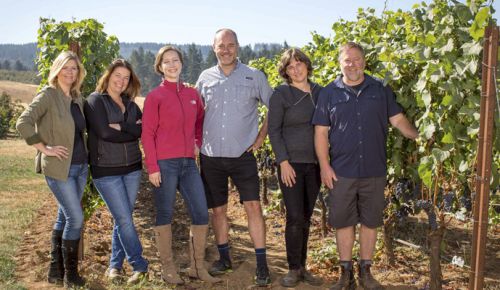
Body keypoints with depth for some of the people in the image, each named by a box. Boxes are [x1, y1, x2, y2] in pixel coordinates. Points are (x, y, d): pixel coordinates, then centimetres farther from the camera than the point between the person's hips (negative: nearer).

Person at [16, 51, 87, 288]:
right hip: (58, 168, -7)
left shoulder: (78, 100, 10)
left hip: (80, 167, 7)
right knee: (76, 218, -7)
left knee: (64, 217, 13)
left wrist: (87, 154, 9)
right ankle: (70, 274, 9)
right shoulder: (48, 95, -10)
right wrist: (45, 148, -17)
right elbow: (23, 123, -18)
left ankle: (56, 270, 26)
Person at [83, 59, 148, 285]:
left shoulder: (130, 104, 12)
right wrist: (131, 130, -7)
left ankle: (115, 264, 23)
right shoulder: (95, 100, -4)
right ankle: (140, 266, 4)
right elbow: (105, 132, -17)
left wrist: (121, 127, -18)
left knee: (122, 218, 10)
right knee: (124, 219, -5)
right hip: (106, 170, -5)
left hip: (132, 168, 5)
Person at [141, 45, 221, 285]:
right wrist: (152, 167, -11)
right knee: (165, 215, 4)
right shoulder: (155, 96, -3)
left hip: (189, 163, 5)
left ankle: (198, 267, 17)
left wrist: (198, 142, 12)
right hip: (164, 164, -5)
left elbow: (200, 121, 27)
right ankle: (167, 268, 17)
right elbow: (148, 134, -5)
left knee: (201, 214, 3)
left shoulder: (192, 94, 11)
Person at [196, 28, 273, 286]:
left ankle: (261, 263, 4)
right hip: (211, 156, 2)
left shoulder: (254, 76, -1)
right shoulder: (205, 77, 5)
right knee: (218, 209, 11)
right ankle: (224, 257, 27)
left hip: (243, 155, -2)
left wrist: (262, 135, 1)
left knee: (253, 206, -6)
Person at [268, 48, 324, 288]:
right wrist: (283, 162, -13)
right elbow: (274, 130, -6)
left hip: (314, 164, 4)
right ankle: (294, 269, 10)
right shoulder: (281, 94, -4)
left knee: (306, 218, 9)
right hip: (291, 163, -4)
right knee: (295, 218, -4)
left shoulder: (320, 92, 8)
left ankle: (302, 267, 20)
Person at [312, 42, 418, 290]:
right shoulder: (329, 93, 2)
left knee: (370, 222, 10)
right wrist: (324, 166, -5)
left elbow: (398, 119, 7)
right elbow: (321, 132, 2)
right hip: (341, 172, -1)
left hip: (374, 171, 1)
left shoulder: (381, 90, 6)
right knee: (343, 223, 6)